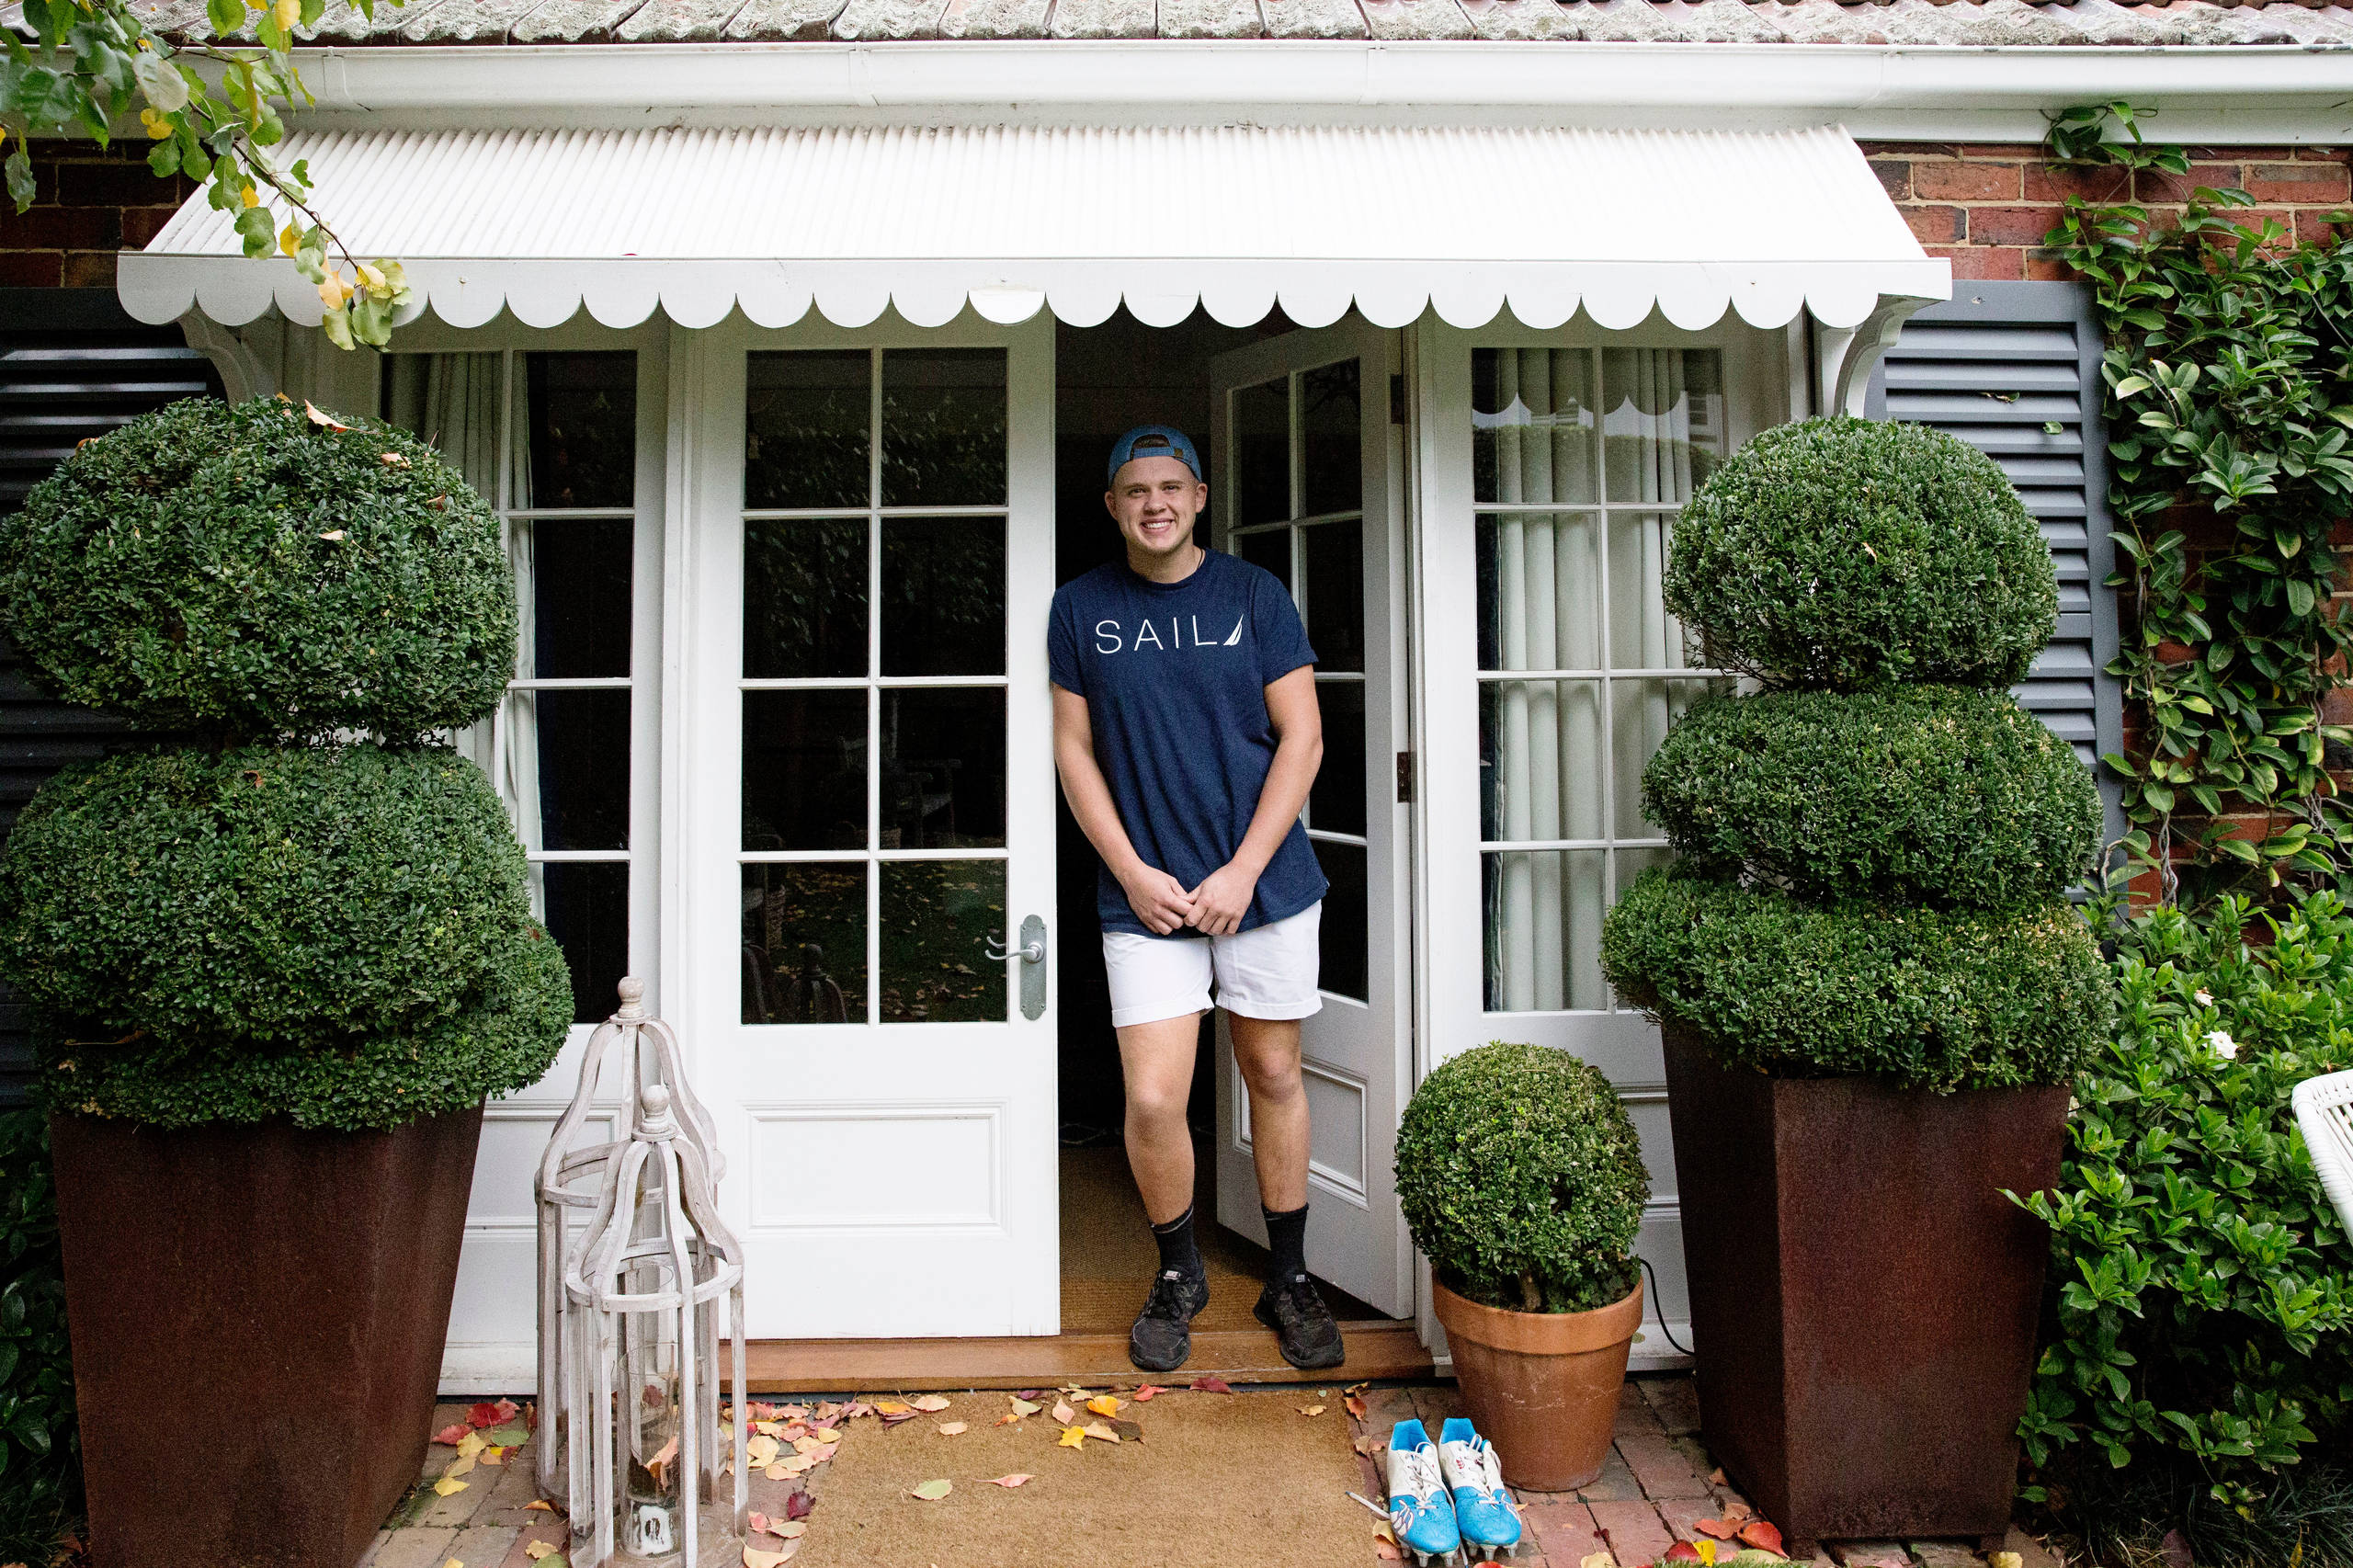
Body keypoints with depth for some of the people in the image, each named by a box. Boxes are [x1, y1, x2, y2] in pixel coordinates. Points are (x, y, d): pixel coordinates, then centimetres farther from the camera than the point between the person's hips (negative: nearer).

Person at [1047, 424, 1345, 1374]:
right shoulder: (1080, 610, 4)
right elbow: (1074, 751, 5)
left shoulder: (1254, 596, 1)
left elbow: (1301, 737, -2)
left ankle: (1288, 1280, 28)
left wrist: (1242, 872, -10)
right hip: (1145, 894, 0)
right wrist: (1132, 872, -7)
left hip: (1263, 884, 0)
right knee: (1152, 1101, -5)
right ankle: (1179, 1275, 22)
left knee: (1273, 1078, 10)